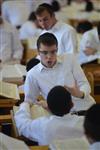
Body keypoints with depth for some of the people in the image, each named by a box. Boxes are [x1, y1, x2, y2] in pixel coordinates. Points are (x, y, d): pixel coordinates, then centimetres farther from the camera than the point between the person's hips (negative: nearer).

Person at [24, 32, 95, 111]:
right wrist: (41, 104, -13)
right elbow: (29, 102, 9)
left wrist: (80, 94, -21)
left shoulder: (70, 59, 2)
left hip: (86, 108, 2)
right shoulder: (32, 75, 0)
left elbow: (85, 84, 2)